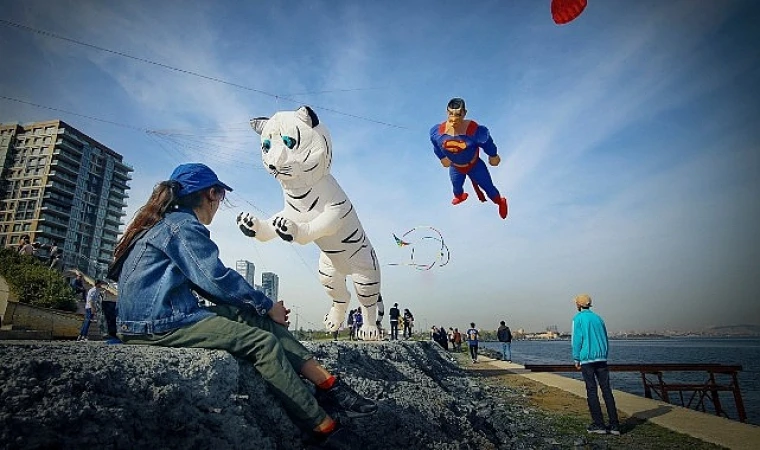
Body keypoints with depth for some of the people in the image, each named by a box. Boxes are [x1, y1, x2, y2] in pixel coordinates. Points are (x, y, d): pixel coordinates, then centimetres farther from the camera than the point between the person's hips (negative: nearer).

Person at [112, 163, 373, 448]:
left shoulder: (168, 222, 20)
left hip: (167, 315, 10)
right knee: (263, 342, -16)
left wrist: (262, 307, 8)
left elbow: (205, 283, 17)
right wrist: (267, 305, -6)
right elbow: (216, 279, -20)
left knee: (259, 320, 1)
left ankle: (328, 385, -5)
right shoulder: (183, 224, -12)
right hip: (157, 324, -10)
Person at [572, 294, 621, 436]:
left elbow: (577, 340, -7)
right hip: (601, 358, 5)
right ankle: (614, 425, 4)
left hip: (586, 359, -5)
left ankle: (598, 424, 1)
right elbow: (605, 340, 15)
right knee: (606, 390, 5)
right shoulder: (598, 318, 13)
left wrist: (576, 359, -2)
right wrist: (603, 357, 19)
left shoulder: (578, 318, -3)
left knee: (591, 391, 0)